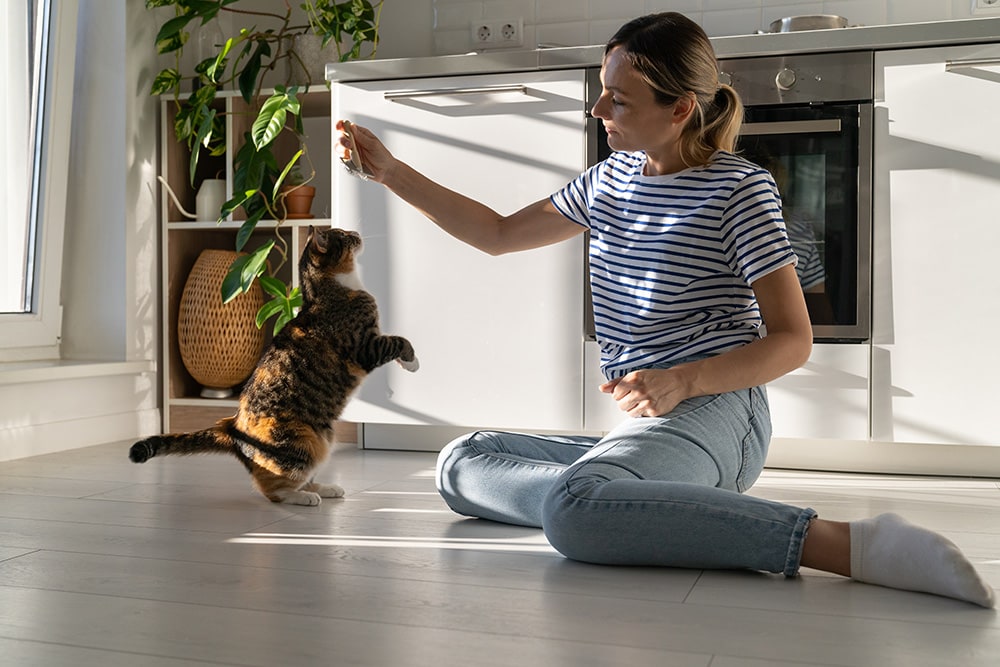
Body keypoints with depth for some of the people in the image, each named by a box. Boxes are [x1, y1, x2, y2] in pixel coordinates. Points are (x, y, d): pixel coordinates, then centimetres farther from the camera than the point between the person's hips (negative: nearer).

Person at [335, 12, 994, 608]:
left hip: (712, 414, -8)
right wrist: (391, 171, 14)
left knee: (573, 510, -38)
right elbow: (499, 234, 21)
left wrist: (683, 382, -24)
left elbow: (793, 339, -8)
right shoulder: (612, 178, 13)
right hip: (640, 426, 8)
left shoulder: (738, 189, -7)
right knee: (462, 462, 3)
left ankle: (846, 541, -36)